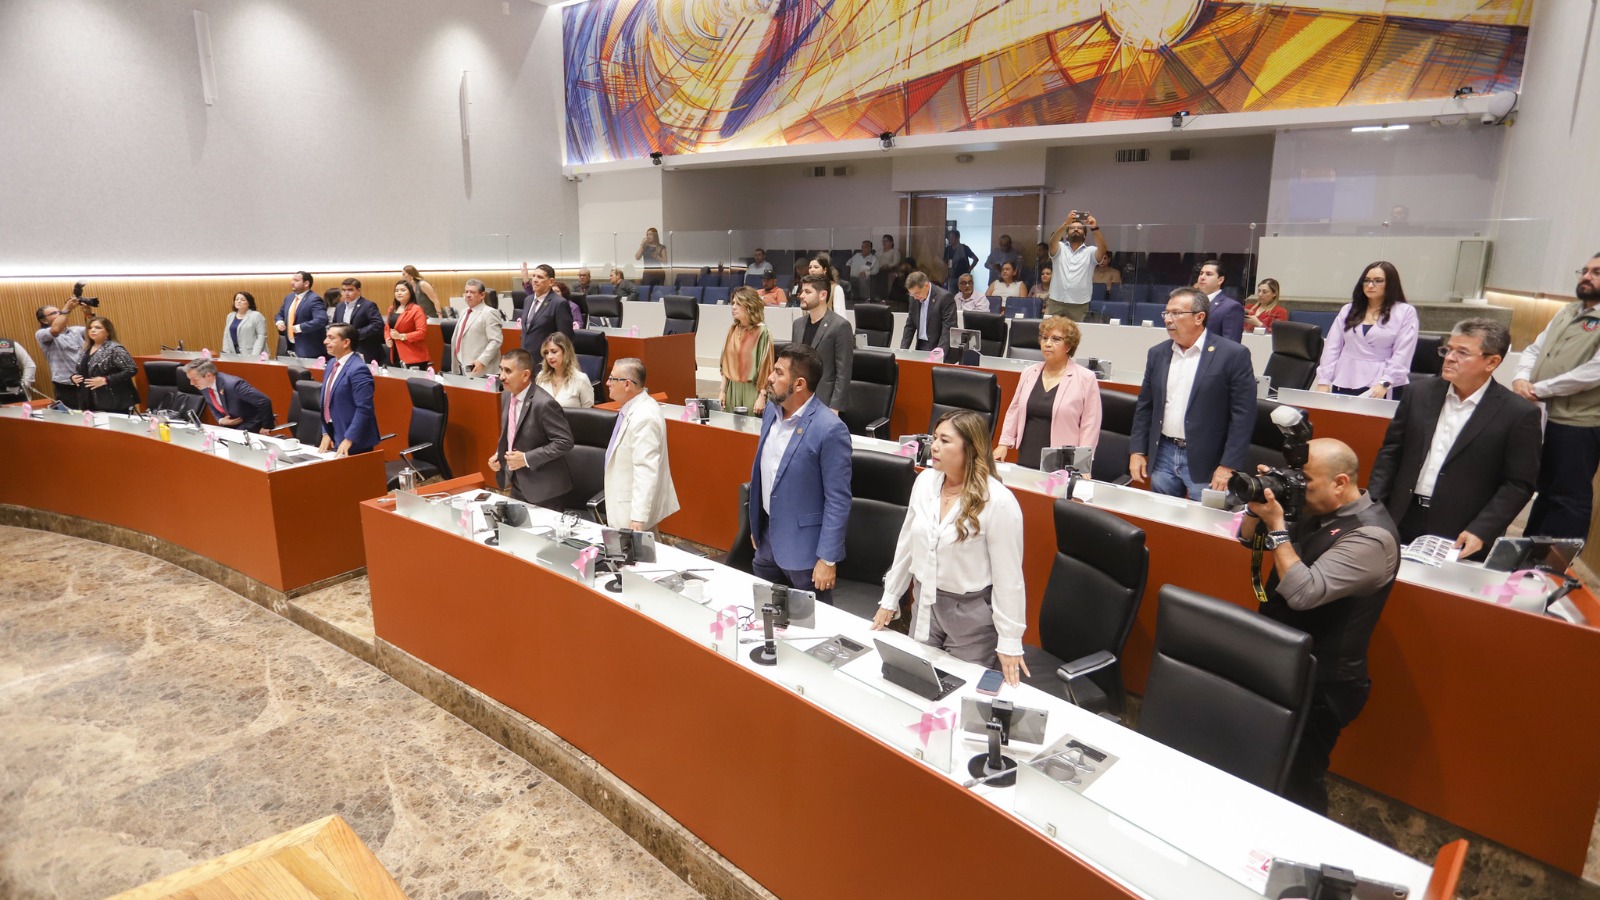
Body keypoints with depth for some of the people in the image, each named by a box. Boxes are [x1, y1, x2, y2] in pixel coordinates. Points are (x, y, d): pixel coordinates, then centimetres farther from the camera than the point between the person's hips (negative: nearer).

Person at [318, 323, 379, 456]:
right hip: (333, 437, 8)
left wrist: (348, 440, -22)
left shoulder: (358, 370, -19)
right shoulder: (332, 364, 10)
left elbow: (363, 409, -22)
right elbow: (327, 403, 15)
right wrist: (325, 433, 9)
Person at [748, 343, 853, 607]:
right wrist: (757, 525, 17)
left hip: (804, 546, -7)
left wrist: (828, 558, -17)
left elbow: (838, 500, -19)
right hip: (767, 537, 7)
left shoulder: (830, 429, -23)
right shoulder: (771, 410, 1)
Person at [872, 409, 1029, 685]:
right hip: (925, 604, 6)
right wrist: (890, 599, 12)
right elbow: (907, 543, 7)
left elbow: (1008, 575, -16)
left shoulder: (998, 501, -21)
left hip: (972, 613, -5)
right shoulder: (925, 481, -4)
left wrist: (1009, 641, -12)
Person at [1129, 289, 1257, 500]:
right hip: (1162, 456, 5)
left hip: (1206, 461, -4)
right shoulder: (1157, 354, 7)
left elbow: (1243, 414, -10)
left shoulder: (1233, 355, -8)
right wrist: (1138, 451, 6)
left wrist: (1228, 466, -14)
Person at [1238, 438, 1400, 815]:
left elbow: (1304, 592, -31)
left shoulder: (1371, 536, -22)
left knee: (1298, 780, 4)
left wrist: (1276, 525, -26)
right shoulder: (1315, 512, 2)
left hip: (1320, 685, -8)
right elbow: (1248, 538, 13)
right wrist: (1260, 505, -7)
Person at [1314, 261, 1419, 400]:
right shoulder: (1348, 310, 12)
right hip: (1345, 384, 3)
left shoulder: (1405, 312, 3)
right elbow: (1332, 348, 7)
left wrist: (1384, 383, -16)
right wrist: (1324, 381, -2)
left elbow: (1402, 354, -5)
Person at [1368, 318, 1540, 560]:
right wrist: (1372, 505, -2)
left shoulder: (1519, 414, -6)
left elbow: (1519, 484, -6)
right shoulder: (1421, 392, 4)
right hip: (1401, 523, 3)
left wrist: (1480, 531, -15)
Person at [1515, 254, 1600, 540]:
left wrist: (1540, 389, -15)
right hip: (1540, 418, 8)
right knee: (1544, 488, 19)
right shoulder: (1567, 312, 14)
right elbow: (1534, 349, 14)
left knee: (1569, 497, 3)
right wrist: (1522, 378, -6)